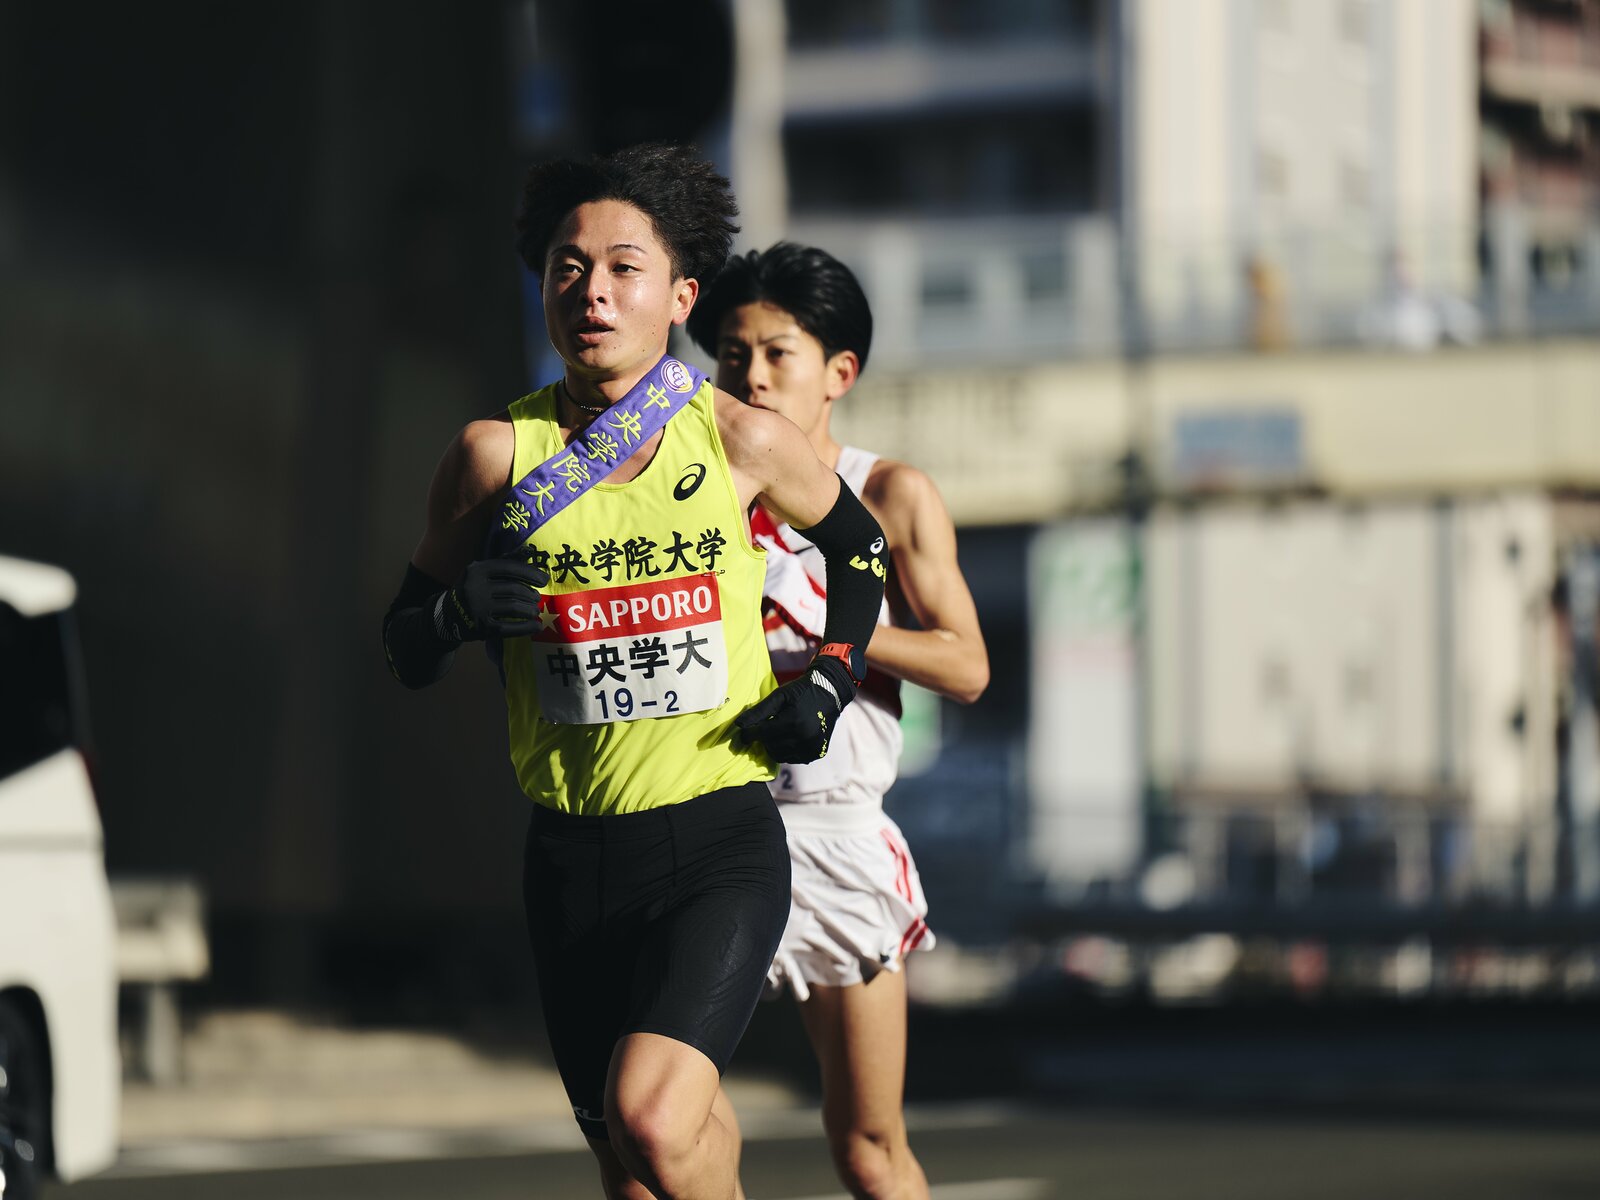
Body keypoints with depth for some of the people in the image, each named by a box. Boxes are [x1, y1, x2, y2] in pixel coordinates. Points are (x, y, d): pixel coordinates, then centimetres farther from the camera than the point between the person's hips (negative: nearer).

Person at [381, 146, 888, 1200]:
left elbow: (861, 548, 19)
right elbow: (406, 648, 9)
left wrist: (830, 684, 5)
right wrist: (465, 612, -12)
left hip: (721, 847, -2)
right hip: (573, 863, 2)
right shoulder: (499, 456, 0)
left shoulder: (742, 440, -1)